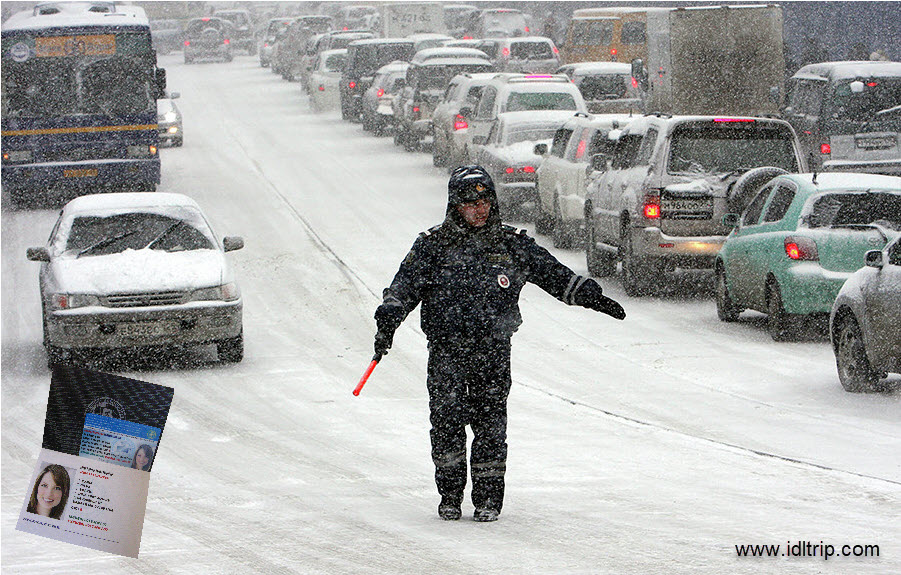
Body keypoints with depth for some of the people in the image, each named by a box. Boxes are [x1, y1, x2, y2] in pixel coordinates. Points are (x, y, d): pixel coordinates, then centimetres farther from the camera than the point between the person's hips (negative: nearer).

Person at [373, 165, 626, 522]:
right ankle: (450, 494, 5)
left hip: (493, 349, 1)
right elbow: (405, 285, 2)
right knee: (446, 420, -9)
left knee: (490, 423, -5)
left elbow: (553, 273, 15)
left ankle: (488, 497, 4)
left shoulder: (511, 245, 10)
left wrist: (590, 296, 10)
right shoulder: (432, 246, 6)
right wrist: (388, 321, -12)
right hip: (446, 349, -1)